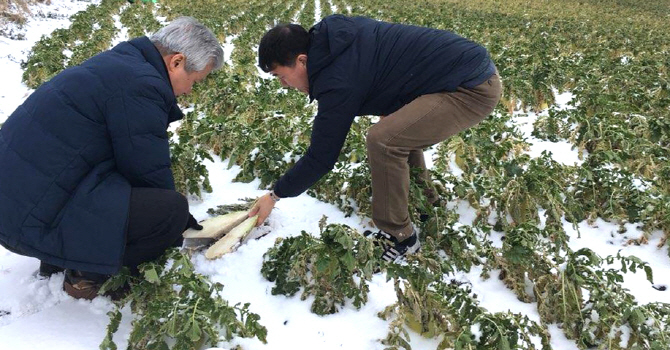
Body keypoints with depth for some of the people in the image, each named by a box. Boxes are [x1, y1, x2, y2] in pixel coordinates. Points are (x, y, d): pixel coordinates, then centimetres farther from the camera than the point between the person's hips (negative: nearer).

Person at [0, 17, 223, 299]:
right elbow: (151, 175, -11)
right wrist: (176, 218, 9)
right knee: (172, 209, -18)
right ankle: (87, 275, 2)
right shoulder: (141, 84, -20)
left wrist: (178, 214, 23)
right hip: (35, 224, -10)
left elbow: (138, 162, 21)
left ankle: (57, 259, 19)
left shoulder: (118, 63, 13)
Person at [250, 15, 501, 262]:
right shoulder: (338, 33, 6)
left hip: (474, 89, -10)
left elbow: (321, 157, -12)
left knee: (383, 140, -20)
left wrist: (275, 196, 2)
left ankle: (400, 237, -2)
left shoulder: (339, 81, -19)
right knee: (401, 128, 24)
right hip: (476, 70, 10)